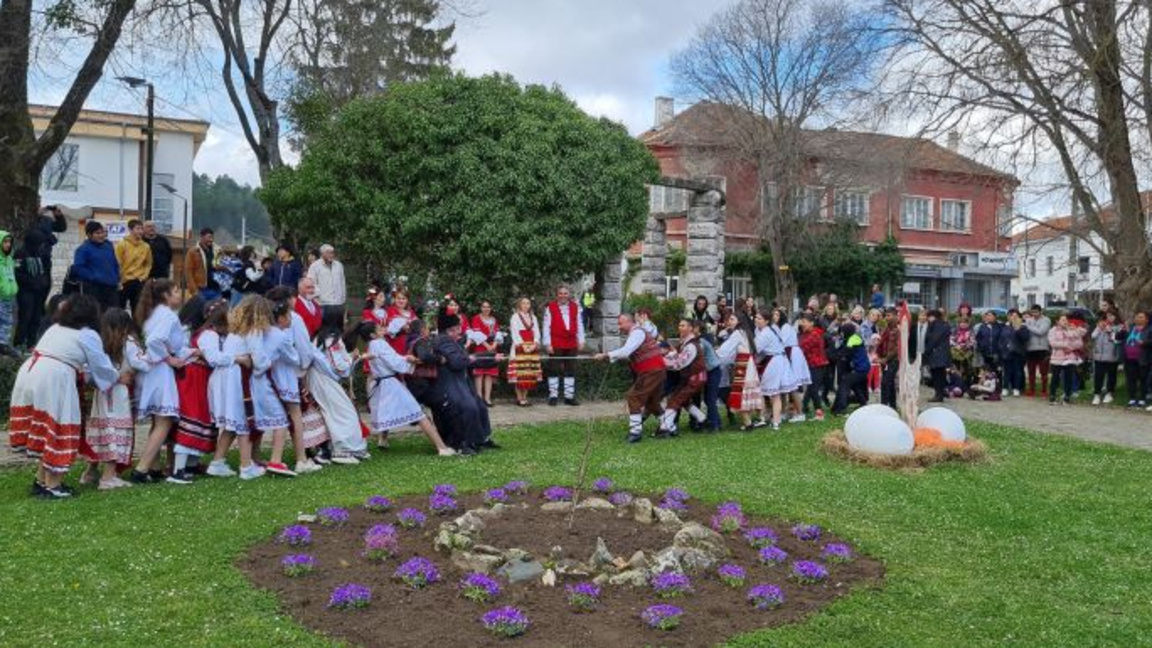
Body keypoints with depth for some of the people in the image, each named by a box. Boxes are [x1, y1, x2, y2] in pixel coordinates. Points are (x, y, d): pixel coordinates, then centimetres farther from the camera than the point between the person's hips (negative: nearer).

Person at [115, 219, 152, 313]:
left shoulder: (146, 246, 3)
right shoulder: (122, 245, -7)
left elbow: (148, 264, 14)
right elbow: (117, 264, -7)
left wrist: (144, 276, 0)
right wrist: (119, 281, -9)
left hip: (139, 283, 3)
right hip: (124, 282, -3)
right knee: (120, 307, 7)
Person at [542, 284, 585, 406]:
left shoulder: (575, 307, 9)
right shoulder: (550, 307, -2)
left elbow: (579, 325, 11)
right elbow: (546, 326, -4)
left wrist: (581, 341, 5)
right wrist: (547, 344, -10)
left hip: (571, 344, 4)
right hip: (555, 345, -4)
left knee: (570, 370, 8)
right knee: (554, 370, 0)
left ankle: (569, 396, 15)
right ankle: (553, 396, 6)